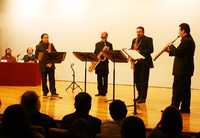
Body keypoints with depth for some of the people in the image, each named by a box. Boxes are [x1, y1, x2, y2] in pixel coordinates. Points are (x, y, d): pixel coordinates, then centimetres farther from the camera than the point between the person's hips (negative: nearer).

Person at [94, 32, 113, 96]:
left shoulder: (109, 44, 6)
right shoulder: (97, 44, 15)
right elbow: (95, 53, 14)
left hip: (105, 62, -3)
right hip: (98, 62, 3)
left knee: (105, 78, -3)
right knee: (99, 78, 4)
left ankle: (104, 92, 3)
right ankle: (100, 92, 10)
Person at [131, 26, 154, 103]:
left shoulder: (148, 39, -1)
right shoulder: (134, 40, 18)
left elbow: (151, 50, -12)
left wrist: (140, 52, -20)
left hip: (144, 62, -6)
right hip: (136, 62, 6)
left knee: (143, 81, -5)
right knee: (136, 80, 9)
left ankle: (143, 98, -1)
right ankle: (140, 95, 21)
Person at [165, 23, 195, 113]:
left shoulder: (186, 41, -17)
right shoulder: (189, 40, 16)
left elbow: (178, 52, -22)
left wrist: (171, 47, -5)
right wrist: (171, 51, 10)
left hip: (182, 69, -10)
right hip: (187, 69, 10)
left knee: (177, 89, -6)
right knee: (185, 89, 12)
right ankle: (185, 108, 17)